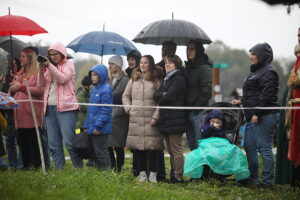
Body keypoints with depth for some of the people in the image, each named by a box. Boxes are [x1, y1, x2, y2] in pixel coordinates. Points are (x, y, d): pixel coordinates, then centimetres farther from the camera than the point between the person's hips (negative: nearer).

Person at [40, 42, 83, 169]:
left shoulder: (68, 65, 6)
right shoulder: (49, 67, 21)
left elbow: (63, 79, -12)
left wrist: (49, 66, -17)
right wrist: (41, 69, -2)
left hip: (65, 106, -6)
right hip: (50, 107, 6)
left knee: (69, 141, -12)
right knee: (53, 143, 3)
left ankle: (79, 168, -5)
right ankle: (59, 169, 8)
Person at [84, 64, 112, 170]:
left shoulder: (106, 90, -13)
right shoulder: (94, 89, 14)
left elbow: (105, 110, -17)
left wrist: (98, 125, -20)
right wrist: (86, 126, 16)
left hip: (101, 129, -9)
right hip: (92, 127, 9)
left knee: (101, 151, -4)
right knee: (94, 151, 14)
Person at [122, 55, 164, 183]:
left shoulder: (157, 80, 1)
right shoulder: (134, 79, 14)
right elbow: (125, 95, 22)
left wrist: (156, 116, -11)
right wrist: (128, 108, 6)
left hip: (151, 120, -4)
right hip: (135, 119, 4)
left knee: (152, 147, -4)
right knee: (138, 146, 4)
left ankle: (153, 173, 4)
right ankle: (142, 172, 14)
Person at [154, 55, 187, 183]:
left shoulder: (179, 79, -8)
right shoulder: (166, 79, 20)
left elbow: (169, 96, -17)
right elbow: (156, 95, 9)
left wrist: (160, 98, 2)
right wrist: (163, 95, -10)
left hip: (175, 119, -9)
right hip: (165, 119, 9)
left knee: (176, 151, -6)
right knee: (170, 151, 12)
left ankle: (178, 177, -4)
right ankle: (173, 176, 17)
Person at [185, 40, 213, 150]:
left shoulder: (205, 68, -8)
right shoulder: (188, 67, 17)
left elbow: (206, 92, -14)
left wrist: (196, 107, -15)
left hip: (198, 112, -8)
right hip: (188, 111, 8)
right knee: (192, 145, 11)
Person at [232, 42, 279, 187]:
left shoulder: (268, 72, -11)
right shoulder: (256, 71, 21)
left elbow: (266, 95, -19)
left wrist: (257, 113, -22)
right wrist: (241, 101, 20)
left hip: (265, 116, -11)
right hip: (253, 116, 11)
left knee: (264, 148, -7)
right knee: (249, 148, 12)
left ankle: (267, 180, -3)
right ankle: (252, 179, 19)